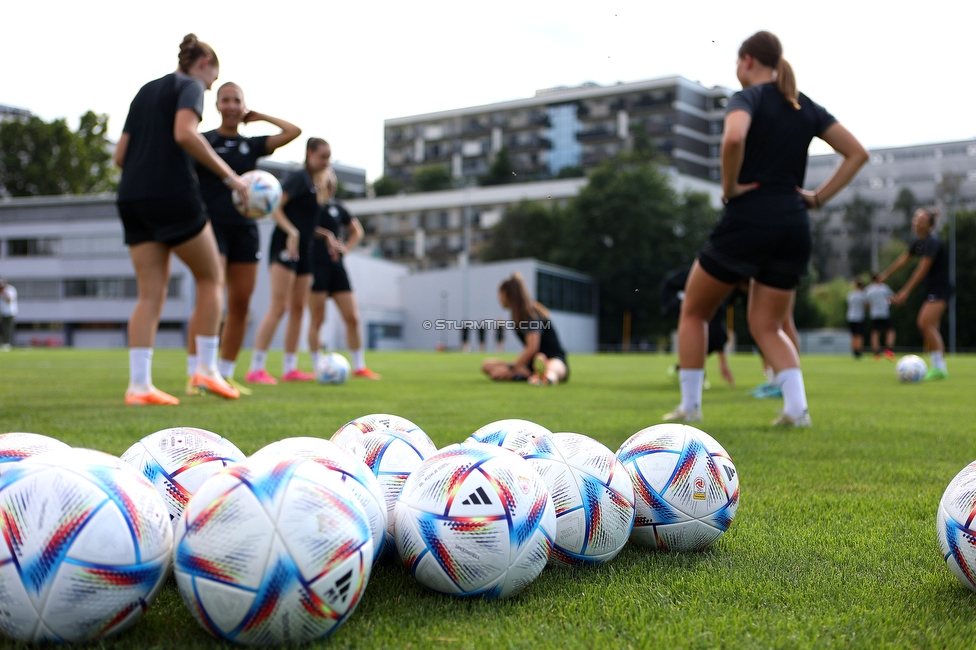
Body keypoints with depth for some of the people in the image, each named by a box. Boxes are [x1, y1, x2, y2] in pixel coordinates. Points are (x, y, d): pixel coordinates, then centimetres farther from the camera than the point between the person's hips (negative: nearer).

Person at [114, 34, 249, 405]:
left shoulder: (145, 92, 23)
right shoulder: (189, 86, 1)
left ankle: (139, 385, -3)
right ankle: (206, 369, 4)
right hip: (173, 194, -7)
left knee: (150, 294, 5)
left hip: (132, 198, 7)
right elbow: (185, 134, -19)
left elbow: (120, 155, 19)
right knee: (210, 278, 8)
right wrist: (228, 176, -16)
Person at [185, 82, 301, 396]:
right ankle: (194, 374, -16)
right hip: (213, 226, -4)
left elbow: (294, 131, 9)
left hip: (245, 229, 4)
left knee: (241, 304, 2)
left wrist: (260, 116, 13)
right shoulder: (204, 141, 4)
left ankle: (225, 374, 12)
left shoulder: (252, 145, 13)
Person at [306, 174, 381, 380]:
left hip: (336, 266, 5)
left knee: (352, 318, 2)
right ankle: (318, 368, 2)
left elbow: (357, 231, 25)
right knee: (317, 320, -4)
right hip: (314, 265, -5)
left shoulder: (337, 207, 13)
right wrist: (324, 234, -17)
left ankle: (359, 367, 11)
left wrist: (345, 247, 10)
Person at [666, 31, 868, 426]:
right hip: (794, 227, 6)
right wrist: (819, 197, 10)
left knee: (694, 312, 13)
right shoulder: (806, 108, 14)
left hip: (747, 219, -6)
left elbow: (734, 138, -28)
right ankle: (797, 408, -2)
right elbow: (857, 153, 15)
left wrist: (729, 187, -14)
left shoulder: (748, 98, -5)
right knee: (767, 326, 16)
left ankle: (690, 406, 13)